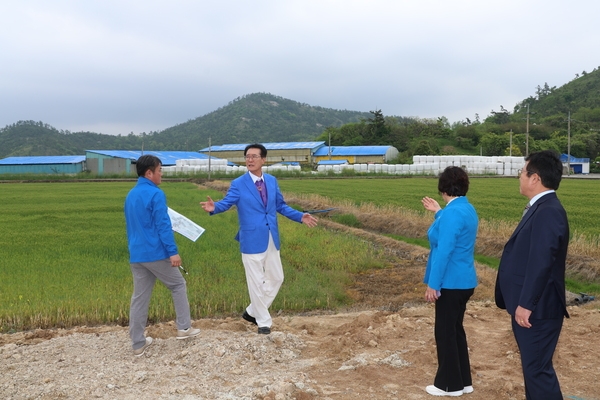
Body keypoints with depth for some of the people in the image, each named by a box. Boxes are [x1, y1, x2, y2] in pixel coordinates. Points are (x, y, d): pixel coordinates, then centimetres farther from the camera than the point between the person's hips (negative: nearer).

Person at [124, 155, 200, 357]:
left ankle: (138, 344, 12)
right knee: (178, 285, 12)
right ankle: (184, 327, 16)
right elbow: (163, 226, -17)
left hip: (136, 255, 7)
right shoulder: (155, 194, -13)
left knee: (139, 297, 9)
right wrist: (173, 252, -16)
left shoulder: (130, 195, 13)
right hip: (155, 253, -7)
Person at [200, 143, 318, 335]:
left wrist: (300, 216, 4)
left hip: (271, 239, 6)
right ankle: (263, 321, 21)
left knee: (276, 278, 14)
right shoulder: (238, 184, -7)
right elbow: (226, 203, -18)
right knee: (256, 282, 3)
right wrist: (214, 207, -40)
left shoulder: (272, 181, 7)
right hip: (252, 240, -5)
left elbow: (281, 206, 14)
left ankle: (252, 312, 31)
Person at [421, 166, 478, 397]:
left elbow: (444, 251, -24)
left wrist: (433, 284, -21)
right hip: (463, 281, 10)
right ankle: (463, 381, 27)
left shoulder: (452, 212, -22)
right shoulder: (467, 209, 8)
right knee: (455, 329, 18)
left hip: (451, 283, -9)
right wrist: (438, 212, 32)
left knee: (445, 332, 3)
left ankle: (449, 384, 16)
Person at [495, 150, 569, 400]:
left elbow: (541, 263, -26)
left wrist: (526, 304, -23)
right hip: (529, 306, 10)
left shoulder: (548, 211, -20)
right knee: (532, 366, 19)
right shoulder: (540, 208, 12)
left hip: (537, 308, -10)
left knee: (538, 369, -3)